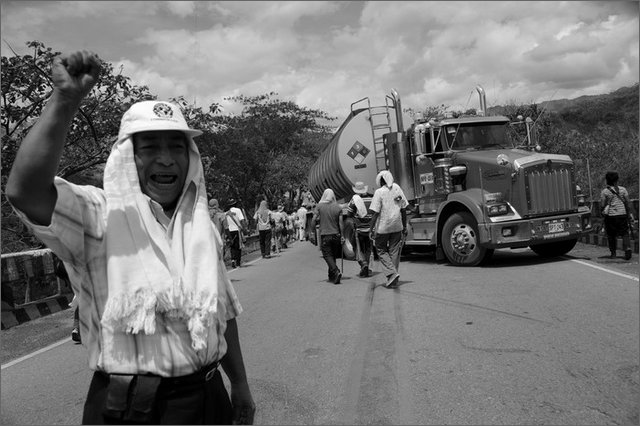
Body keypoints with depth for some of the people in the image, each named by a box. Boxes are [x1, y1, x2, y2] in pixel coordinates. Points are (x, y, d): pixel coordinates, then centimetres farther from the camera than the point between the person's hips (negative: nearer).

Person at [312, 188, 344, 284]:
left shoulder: (319, 206, -3)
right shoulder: (338, 207, 3)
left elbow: (314, 220, -7)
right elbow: (341, 223, 0)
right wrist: (342, 236, 5)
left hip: (324, 235, -3)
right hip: (336, 235, 3)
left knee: (327, 255, -1)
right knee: (333, 255, 15)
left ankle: (336, 272, -21)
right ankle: (331, 276, 24)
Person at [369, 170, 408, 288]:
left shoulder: (379, 192, -9)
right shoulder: (397, 189, 4)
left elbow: (376, 213, -12)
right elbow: (404, 210, 8)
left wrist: (371, 229, -7)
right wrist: (405, 227, 15)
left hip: (383, 227, -4)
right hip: (397, 227, 4)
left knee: (381, 250, 11)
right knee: (394, 252, 11)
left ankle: (392, 273, -6)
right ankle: (393, 280, 15)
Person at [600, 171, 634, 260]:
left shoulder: (604, 191, -4)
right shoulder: (623, 189, 4)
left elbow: (602, 205, -6)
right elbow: (628, 202, 2)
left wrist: (603, 210, 14)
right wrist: (630, 214, 6)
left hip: (610, 215, -2)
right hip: (622, 214, 2)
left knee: (611, 235, 8)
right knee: (624, 233, 8)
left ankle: (613, 253, 13)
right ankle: (627, 248, -13)